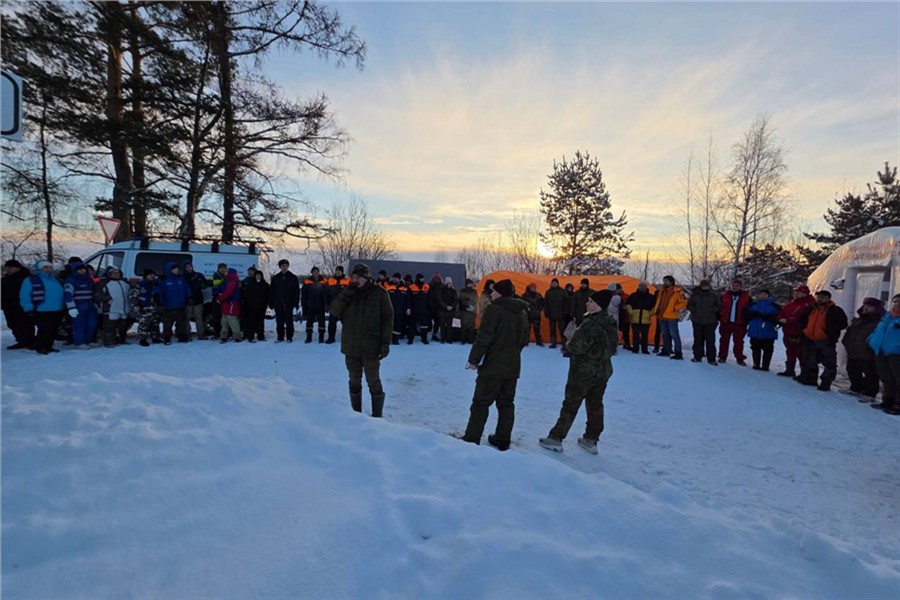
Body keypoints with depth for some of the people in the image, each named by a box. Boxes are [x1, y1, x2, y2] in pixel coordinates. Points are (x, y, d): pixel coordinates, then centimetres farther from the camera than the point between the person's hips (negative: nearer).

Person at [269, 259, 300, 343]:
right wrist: (271, 303, 3)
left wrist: (296, 303, -6)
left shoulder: (293, 278, 3)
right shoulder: (275, 278, 9)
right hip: (278, 304, 2)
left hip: (289, 304, -2)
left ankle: (289, 337, 7)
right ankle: (280, 337, 14)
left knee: (289, 322, 1)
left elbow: (297, 291, 1)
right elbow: (271, 291, 9)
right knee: (279, 322, 6)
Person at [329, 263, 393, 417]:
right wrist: (347, 294, -17)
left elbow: (388, 319, -7)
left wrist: (385, 343, -12)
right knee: (354, 382, 15)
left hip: (371, 348, -4)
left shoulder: (379, 293, -6)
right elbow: (335, 310, -4)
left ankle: (377, 416, 16)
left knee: (373, 382, 4)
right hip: (350, 346, 4)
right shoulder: (348, 292, 6)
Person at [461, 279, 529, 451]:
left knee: (481, 403, 0)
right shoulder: (522, 313, 11)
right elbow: (524, 340, 18)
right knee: (506, 403, 14)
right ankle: (503, 439, 19)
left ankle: (471, 439, 3)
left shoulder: (494, 310, -14)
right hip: (513, 366, 7)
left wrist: (474, 359, -10)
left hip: (493, 365, -7)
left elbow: (484, 338, -18)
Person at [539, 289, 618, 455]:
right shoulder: (611, 324, 4)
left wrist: (568, 345, -5)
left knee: (570, 405, 1)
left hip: (583, 371, -8)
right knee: (595, 405, 14)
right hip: (603, 371, 8)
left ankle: (555, 438, 9)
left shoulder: (591, 324, -24)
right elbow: (612, 347, 14)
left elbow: (576, 347, -25)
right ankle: (591, 440, 23)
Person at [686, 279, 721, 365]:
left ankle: (711, 358, 3)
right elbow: (689, 305, 9)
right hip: (697, 321, 1)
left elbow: (719, 306, 5)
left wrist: (712, 310, -10)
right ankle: (697, 356, 17)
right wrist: (695, 310, -7)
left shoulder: (714, 295, 3)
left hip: (710, 321, -1)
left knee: (710, 340, -2)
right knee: (698, 339, 8)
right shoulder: (695, 295, 5)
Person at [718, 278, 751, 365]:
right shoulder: (725, 295, 3)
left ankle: (740, 358, 13)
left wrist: (747, 321, 2)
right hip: (725, 322, 1)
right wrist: (718, 318, 1)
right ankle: (722, 357, 16)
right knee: (724, 340, 7)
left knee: (738, 341, 6)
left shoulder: (746, 297, 2)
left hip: (739, 324, -1)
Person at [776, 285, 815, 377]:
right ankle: (789, 370, 29)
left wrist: (787, 320, -22)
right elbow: (781, 313, 14)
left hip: (799, 335, -8)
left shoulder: (808, 305, -13)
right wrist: (780, 319, -7)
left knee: (801, 354, -5)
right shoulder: (790, 304, 13)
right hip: (788, 333, 8)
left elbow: (800, 318, -24)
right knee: (790, 353, 18)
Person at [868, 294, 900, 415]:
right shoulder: (886, 316, 17)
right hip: (881, 353, 7)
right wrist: (872, 341, 11)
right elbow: (877, 331, 24)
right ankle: (887, 402, 25)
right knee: (887, 380, 16)